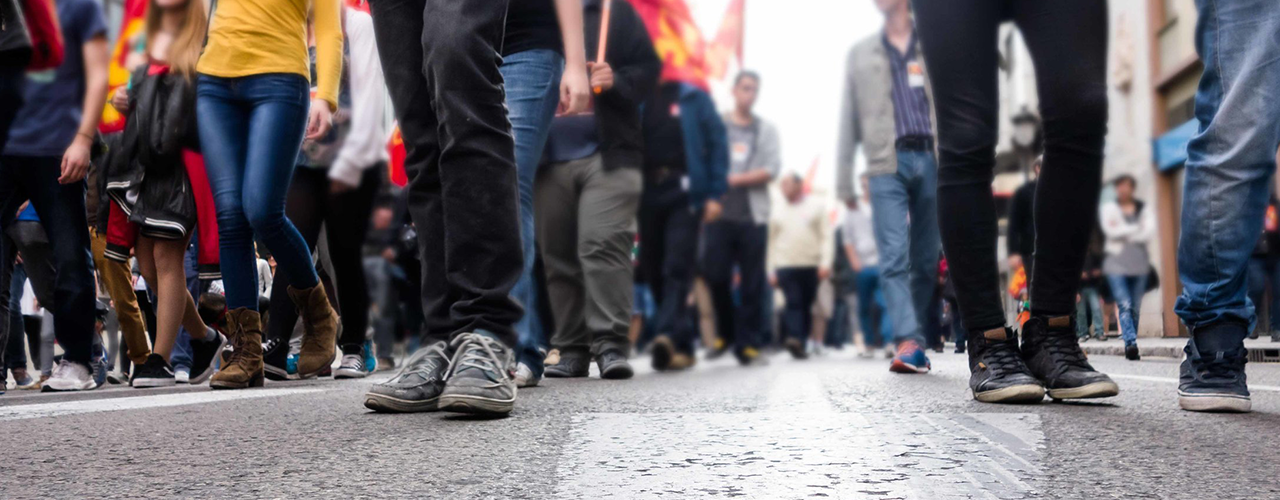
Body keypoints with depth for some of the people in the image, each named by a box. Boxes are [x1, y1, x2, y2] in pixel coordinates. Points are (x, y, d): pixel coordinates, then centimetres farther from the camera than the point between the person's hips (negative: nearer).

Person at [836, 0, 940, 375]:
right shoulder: (861, 55, 18)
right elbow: (849, 120, 16)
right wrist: (844, 180, 10)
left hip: (932, 160, 0)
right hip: (887, 165, 0)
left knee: (926, 260, 3)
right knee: (894, 256, -14)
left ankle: (917, 343, 11)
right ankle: (908, 342, -22)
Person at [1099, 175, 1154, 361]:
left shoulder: (1143, 210, 14)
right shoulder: (1109, 208, 11)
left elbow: (1150, 232, -2)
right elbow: (1110, 230, -6)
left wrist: (1124, 233, -6)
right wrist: (1136, 229, -2)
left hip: (1139, 263, 2)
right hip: (1117, 262, -2)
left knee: (1135, 309, 2)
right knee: (1124, 305, -17)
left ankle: (1130, 346, 7)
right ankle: (1131, 343, -27)